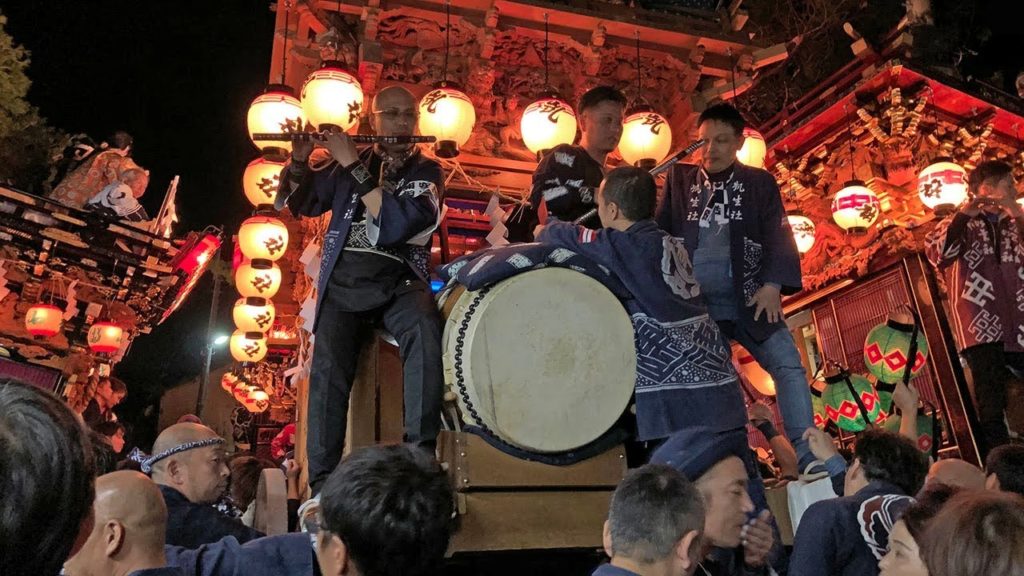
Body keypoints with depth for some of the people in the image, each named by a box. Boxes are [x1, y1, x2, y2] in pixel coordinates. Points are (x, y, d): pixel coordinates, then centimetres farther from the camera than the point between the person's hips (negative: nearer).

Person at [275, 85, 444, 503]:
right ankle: (323, 483, -13)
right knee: (328, 368, -19)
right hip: (343, 280, 2)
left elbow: (396, 225, -9)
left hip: (400, 281, -2)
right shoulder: (348, 162, 17)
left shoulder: (426, 171, 9)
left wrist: (352, 165, -8)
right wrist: (299, 159, -5)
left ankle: (420, 459, -28)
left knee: (426, 333, -32)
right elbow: (299, 204, 13)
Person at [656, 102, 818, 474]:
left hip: (747, 299, 0)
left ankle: (808, 458, 1)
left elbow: (778, 235, -2)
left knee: (788, 366, -7)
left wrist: (773, 284, -17)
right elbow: (660, 229, 5)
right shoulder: (679, 178, 9)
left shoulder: (760, 182, 6)